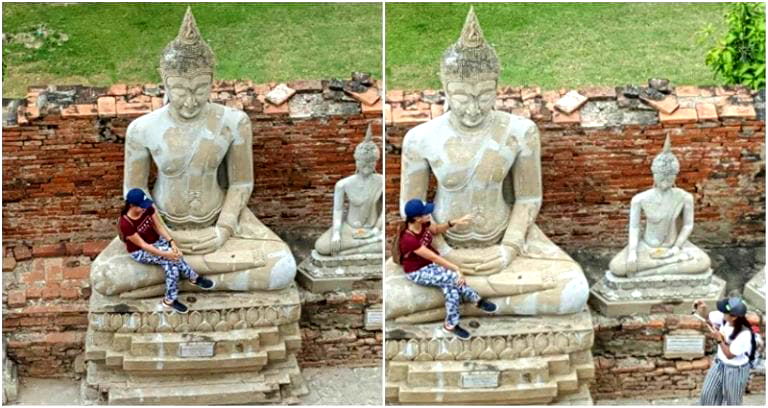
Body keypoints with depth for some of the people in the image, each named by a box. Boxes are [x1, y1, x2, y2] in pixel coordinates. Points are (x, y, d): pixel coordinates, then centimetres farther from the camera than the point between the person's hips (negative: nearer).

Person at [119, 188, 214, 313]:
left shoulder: (148, 209, -13)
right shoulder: (126, 224, -30)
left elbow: (159, 226, -5)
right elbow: (142, 244, -24)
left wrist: (172, 242, -18)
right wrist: (164, 254, -26)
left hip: (156, 241, 5)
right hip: (140, 252, -5)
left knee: (171, 262, -23)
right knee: (169, 259, -26)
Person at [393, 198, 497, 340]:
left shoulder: (423, 224, -11)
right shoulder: (408, 239, -34)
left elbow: (436, 230, 12)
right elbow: (433, 257, -31)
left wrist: (454, 222, -4)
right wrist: (456, 269, -28)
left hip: (430, 264, 7)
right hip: (417, 272, -7)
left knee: (451, 288, -19)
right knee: (455, 278, -22)